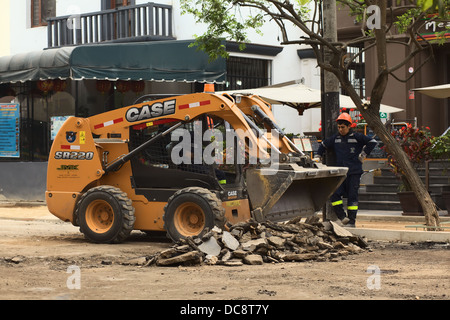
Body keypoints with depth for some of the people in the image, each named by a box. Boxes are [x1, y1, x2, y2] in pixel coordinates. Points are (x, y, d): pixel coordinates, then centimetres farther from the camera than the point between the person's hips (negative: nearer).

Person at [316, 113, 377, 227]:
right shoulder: (335, 138, 11)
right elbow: (323, 145, 29)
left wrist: (363, 154, -2)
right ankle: (343, 217, -5)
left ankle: (351, 221, 4)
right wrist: (318, 157, 23)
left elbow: (372, 142, 0)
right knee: (334, 194, -12)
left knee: (352, 196, -2)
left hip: (354, 173, -4)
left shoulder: (357, 136, -2)